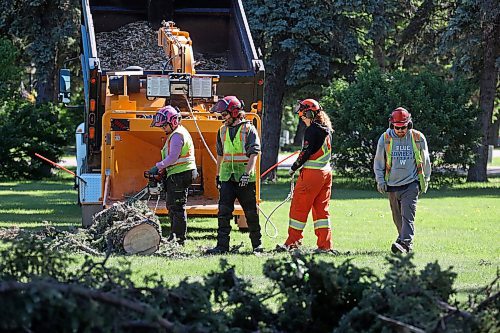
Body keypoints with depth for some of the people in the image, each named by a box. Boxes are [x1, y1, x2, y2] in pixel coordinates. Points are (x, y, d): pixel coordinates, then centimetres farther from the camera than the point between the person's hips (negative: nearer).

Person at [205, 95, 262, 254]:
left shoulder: (249, 129, -4)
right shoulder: (223, 131, 13)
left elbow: (254, 153, -11)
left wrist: (247, 173, -21)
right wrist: (217, 175, 23)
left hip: (245, 179, -5)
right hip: (227, 177, 5)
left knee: (251, 212, 4)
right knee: (224, 212, -4)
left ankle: (257, 244, 16)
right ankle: (222, 245, -5)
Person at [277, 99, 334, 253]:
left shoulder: (312, 130, -13)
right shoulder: (327, 129, 12)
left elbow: (306, 153, -15)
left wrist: (294, 168, -3)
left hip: (312, 172, -8)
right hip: (326, 171, 8)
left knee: (298, 207, 1)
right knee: (322, 209, 9)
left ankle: (292, 242, 5)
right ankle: (325, 245, 5)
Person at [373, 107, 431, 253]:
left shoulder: (418, 138, 0)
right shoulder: (385, 138, 2)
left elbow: (425, 161, 12)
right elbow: (378, 162, 11)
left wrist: (425, 181, 15)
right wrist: (380, 180, 2)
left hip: (411, 183, -3)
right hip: (392, 185, 3)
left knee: (407, 215, -17)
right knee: (397, 218, 9)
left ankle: (404, 243, -27)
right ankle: (407, 242, 25)